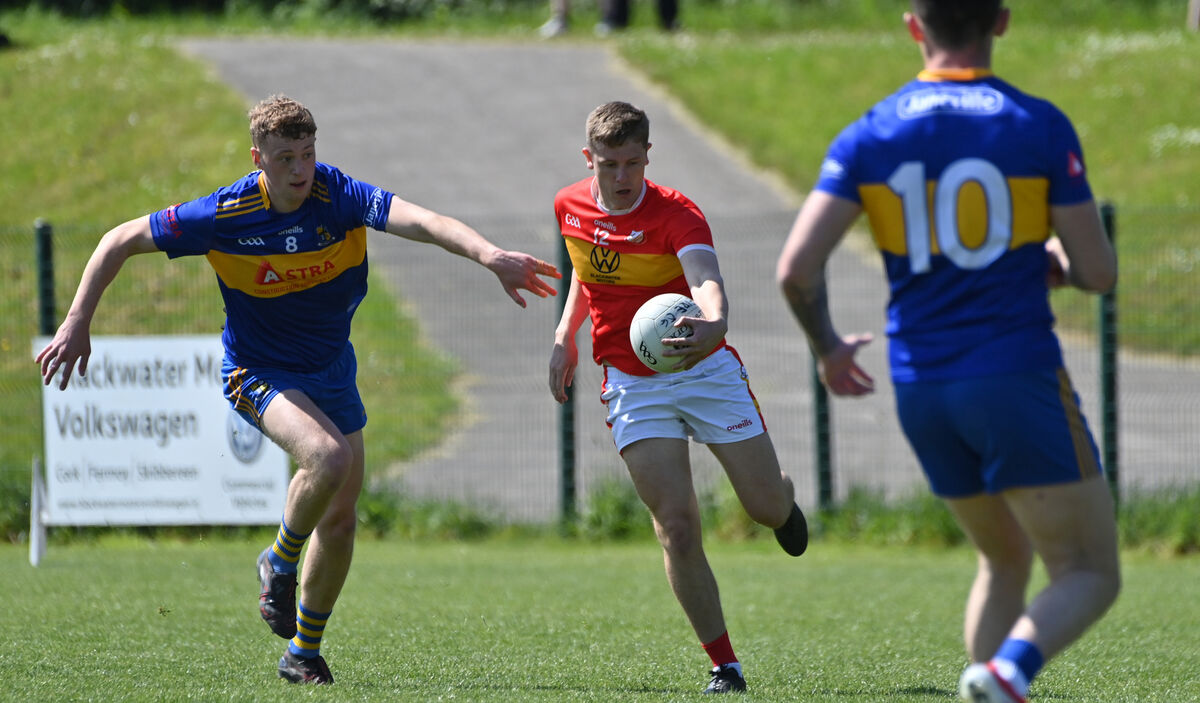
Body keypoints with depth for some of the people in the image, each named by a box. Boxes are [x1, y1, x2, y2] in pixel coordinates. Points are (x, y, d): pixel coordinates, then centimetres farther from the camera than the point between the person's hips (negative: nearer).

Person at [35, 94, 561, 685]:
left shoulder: (339, 196, -19)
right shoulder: (226, 215, -20)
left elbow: (418, 221, -36)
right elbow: (121, 241, -8)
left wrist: (488, 254, -54)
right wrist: (76, 323, -12)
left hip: (331, 370, 4)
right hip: (258, 372, -4)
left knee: (340, 522, 6)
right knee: (328, 455, -32)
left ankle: (304, 653, 25)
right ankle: (279, 565, -5)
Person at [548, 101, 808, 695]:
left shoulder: (676, 215, -20)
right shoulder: (570, 206, -3)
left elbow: (706, 279, -38)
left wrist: (712, 324, -59)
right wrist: (565, 335, 9)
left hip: (705, 370, -2)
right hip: (633, 385, 2)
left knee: (768, 506, 4)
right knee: (676, 528, -12)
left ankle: (783, 501, 45)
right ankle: (723, 664, -1)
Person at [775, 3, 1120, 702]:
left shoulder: (868, 137, 2)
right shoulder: (1041, 127, -5)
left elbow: (796, 267, -5)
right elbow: (1099, 272, -4)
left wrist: (827, 347, 14)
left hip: (921, 389, 4)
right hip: (1018, 381, -4)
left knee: (1005, 560, 23)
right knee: (1091, 577, 1)